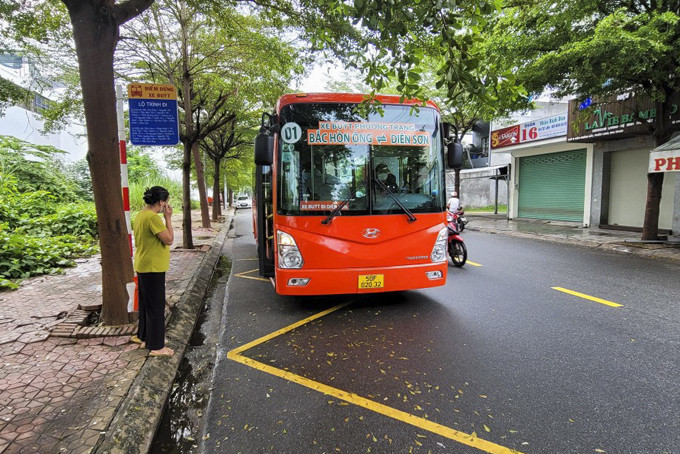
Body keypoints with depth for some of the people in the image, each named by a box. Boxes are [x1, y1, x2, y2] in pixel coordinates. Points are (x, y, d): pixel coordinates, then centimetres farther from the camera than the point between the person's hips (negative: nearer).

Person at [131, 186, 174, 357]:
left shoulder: (141, 215, 9)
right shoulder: (152, 217, -22)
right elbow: (169, 239, -19)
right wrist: (168, 217, -14)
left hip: (143, 267, 10)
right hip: (153, 269, -10)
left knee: (146, 304, 21)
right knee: (156, 307, 0)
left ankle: (144, 336, 36)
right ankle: (156, 346, 10)